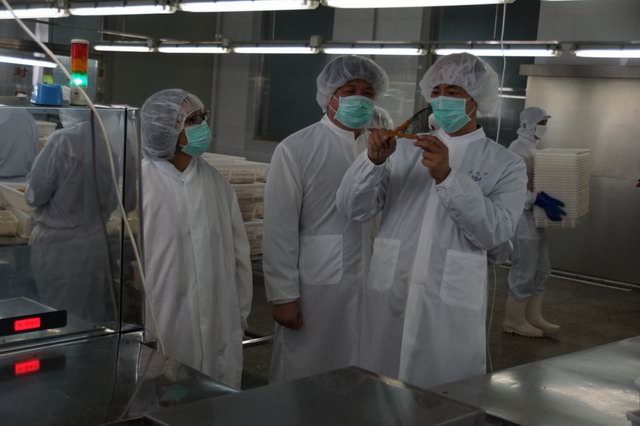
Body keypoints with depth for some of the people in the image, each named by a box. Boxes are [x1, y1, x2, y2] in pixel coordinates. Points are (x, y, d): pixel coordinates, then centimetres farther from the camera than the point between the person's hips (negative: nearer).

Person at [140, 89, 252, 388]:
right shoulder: (142, 183, -10)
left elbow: (238, 251, 11)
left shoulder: (215, 181, 6)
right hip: (162, 326, -4)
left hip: (218, 328, 4)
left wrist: (240, 315, 13)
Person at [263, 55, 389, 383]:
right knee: (302, 382, 7)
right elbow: (279, 230, -8)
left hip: (371, 291, 4)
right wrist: (283, 296, -9)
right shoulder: (295, 150, -6)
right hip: (315, 291, -4)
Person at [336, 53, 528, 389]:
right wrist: (373, 160, -15)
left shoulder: (505, 166, 3)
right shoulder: (404, 151, 10)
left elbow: (496, 231, -12)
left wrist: (447, 177, -19)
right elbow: (353, 208, 2)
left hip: (451, 305, -2)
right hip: (387, 296, 3)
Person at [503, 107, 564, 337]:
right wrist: (542, 200, -31)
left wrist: (546, 200, 11)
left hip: (534, 216, 10)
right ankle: (514, 320, 7)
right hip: (521, 216, -10)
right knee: (525, 269, -4)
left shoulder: (532, 148, 15)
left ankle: (533, 316, 21)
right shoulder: (518, 150, -16)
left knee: (541, 268, 13)